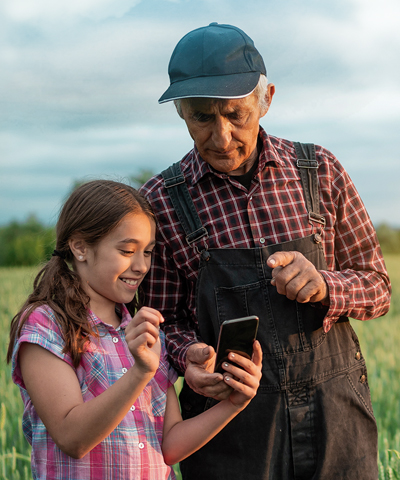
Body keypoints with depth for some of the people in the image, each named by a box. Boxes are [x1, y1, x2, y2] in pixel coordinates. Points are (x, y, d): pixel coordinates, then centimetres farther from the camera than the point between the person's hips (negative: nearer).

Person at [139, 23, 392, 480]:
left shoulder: (319, 171, 0)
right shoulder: (160, 202, -5)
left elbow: (377, 287, 6)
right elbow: (164, 322, 3)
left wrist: (323, 287, -15)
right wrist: (189, 357, -20)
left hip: (333, 414, 2)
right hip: (230, 435, -1)